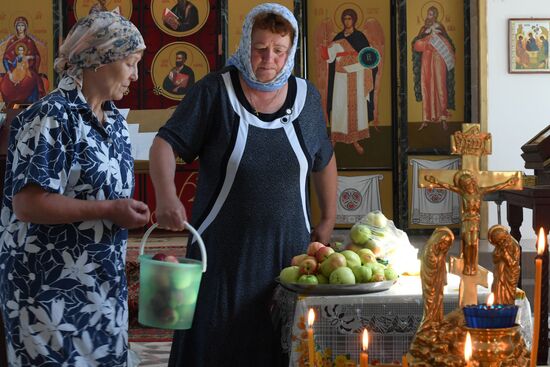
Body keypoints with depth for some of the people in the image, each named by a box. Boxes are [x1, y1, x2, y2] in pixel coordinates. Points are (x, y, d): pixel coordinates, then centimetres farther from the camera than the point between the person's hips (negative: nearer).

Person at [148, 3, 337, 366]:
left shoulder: (307, 97, 6)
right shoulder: (214, 92, -6)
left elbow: (325, 160, 19)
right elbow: (165, 144, -9)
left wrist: (329, 220, 19)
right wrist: (166, 196, -27)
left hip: (289, 248, 3)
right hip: (224, 250, -3)